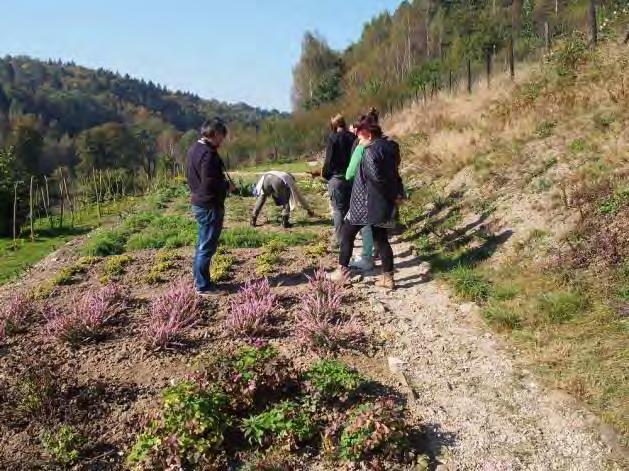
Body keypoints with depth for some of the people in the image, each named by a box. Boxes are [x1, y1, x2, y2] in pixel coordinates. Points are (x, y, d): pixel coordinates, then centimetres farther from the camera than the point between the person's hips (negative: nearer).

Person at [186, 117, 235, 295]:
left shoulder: (194, 149, 10)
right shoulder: (208, 154, -22)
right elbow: (210, 184, -27)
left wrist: (223, 182, 12)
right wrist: (228, 185, -10)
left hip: (199, 203, 10)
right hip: (210, 205, -10)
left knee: (202, 244, 19)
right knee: (207, 246, 0)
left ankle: (199, 280, 30)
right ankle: (203, 286, 8)